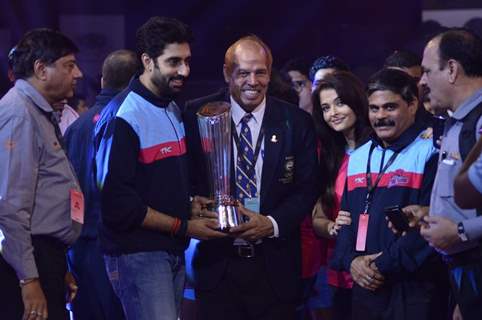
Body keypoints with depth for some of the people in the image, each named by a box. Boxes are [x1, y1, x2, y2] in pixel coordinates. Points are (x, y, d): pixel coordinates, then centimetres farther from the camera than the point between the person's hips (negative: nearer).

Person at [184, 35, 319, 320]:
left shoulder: (296, 122, 3)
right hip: (218, 264, -1)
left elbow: (307, 188, 3)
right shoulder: (198, 115, 1)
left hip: (275, 268, 1)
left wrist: (272, 223, -12)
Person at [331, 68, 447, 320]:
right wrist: (350, 260, -3)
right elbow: (346, 218, 15)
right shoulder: (358, 158, 15)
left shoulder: (430, 153, -7)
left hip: (413, 289, -6)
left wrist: (385, 265, -15)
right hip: (364, 286, 6)